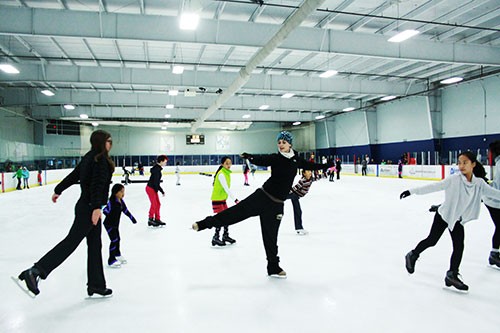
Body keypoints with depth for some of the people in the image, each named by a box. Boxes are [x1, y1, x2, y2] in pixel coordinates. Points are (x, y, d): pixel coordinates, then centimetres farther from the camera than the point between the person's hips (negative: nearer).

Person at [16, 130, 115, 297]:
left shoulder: (89, 158, 14)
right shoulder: (100, 159, -14)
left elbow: (73, 176, 23)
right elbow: (97, 184, -25)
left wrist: (58, 190, 35)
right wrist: (97, 207, -32)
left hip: (86, 206, 10)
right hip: (89, 207, -10)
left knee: (94, 245, 11)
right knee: (71, 241, -7)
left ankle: (95, 285, 18)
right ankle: (34, 272, -4)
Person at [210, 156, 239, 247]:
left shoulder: (227, 173, 6)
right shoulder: (221, 174, -23)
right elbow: (226, 188, -29)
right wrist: (234, 199, -32)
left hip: (223, 199, 9)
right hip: (217, 199, -9)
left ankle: (225, 235, 28)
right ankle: (216, 238, 4)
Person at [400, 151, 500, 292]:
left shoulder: (479, 183, -8)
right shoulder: (454, 179, -21)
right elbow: (433, 187, -23)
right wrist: (412, 191, -28)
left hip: (458, 220, 4)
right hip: (443, 215, -4)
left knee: (459, 247, -1)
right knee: (432, 240, 2)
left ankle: (452, 275, 14)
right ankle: (412, 255, 26)